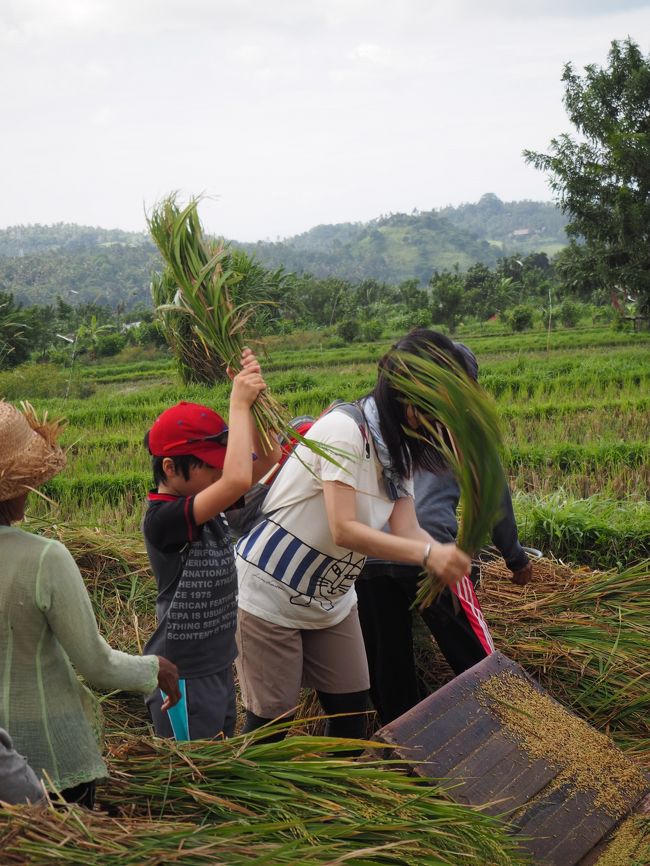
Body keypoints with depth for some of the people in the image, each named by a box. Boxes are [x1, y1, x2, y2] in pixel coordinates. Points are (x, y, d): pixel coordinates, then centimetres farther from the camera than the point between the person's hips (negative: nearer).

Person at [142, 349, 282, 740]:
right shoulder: (163, 519, -24)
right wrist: (239, 405, -29)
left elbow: (268, 457, 1)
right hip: (183, 680, -9)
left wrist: (254, 395, -13)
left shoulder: (203, 502, 1)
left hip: (217, 667, 9)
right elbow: (237, 480, -39)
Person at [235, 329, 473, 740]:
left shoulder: (399, 446, 2)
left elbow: (406, 528, -7)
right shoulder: (345, 429, -25)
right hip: (271, 596, -8)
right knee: (270, 720, 0)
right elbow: (343, 530, -32)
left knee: (353, 709, 10)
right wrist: (428, 553, -38)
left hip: (331, 599, 8)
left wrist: (447, 555, -27)